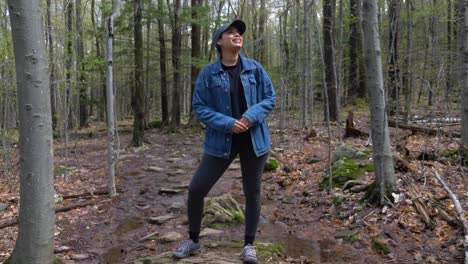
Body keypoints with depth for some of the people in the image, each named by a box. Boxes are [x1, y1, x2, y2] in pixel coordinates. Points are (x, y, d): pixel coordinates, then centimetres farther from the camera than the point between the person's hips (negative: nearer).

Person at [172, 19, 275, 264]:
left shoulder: (254, 68, 0)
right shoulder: (208, 73, -4)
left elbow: (269, 98, 3)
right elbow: (200, 107, -5)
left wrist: (252, 116, -16)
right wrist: (227, 123, -17)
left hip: (253, 139, 1)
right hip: (221, 141, -1)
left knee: (252, 191, 8)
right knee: (196, 189, -2)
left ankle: (249, 244, 24)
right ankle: (193, 240, 20)